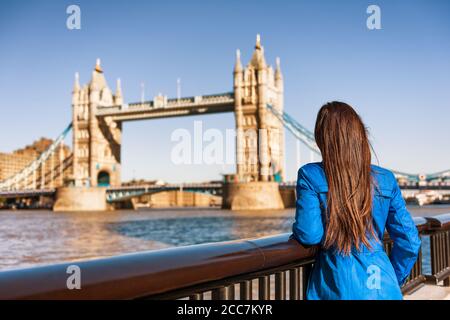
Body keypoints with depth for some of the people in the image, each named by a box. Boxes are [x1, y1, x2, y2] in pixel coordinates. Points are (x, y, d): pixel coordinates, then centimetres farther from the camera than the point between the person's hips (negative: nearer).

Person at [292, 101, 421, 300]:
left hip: (338, 288, -2)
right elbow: (409, 241, 3)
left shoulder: (310, 175, -9)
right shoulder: (386, 180, 0)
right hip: (383, 289, 3)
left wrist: (295, 233, 7)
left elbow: (309, 235, -15)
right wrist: (391, 280, 16)